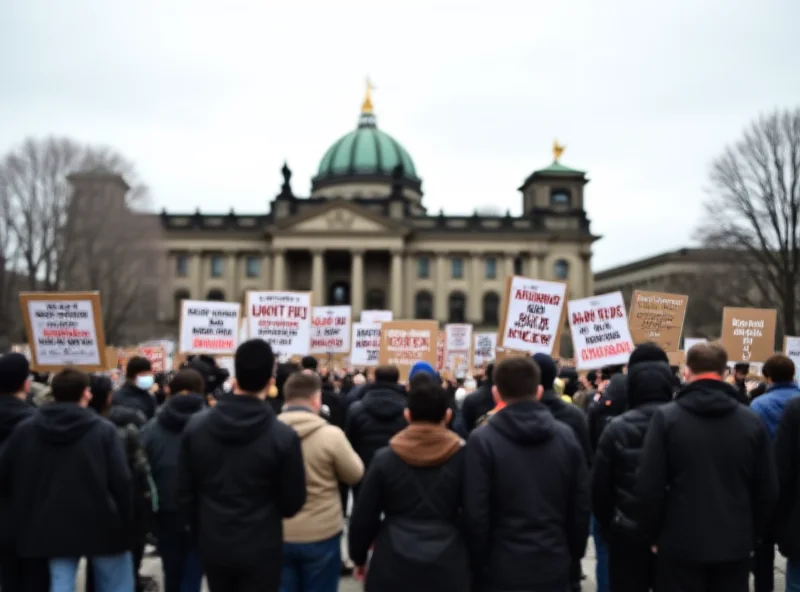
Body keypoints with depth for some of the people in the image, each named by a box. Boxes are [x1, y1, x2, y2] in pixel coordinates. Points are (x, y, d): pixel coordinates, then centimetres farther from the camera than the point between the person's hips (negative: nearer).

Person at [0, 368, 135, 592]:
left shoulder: (25, 430, 2)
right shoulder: (103, 430, -10)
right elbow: (121, 482, -13)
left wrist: (26, 509, 23)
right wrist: (126, 526, -3)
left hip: (52, 526, 3)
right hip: (100, 524, -3)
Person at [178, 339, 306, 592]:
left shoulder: (195, 426, -7)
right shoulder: (283, 435, -18)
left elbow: (185, 492, 1)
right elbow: (293, 502, -9)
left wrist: (200, 531, 15)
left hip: (213, 545, 4)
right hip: (260, 548, -3)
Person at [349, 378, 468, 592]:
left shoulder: (385, 458, -2)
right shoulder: (462, 457, -4)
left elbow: (363, 517, 3)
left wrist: (359, 556, 18)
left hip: (393, 565, 0)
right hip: (447, 566, 0)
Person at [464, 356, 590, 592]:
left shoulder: (482, 440, -11)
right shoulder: (566, 436, 1)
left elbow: (475, 514, -12)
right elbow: (582, 506, 4)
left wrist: (478, 565, 0)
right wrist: (573, 557, 14)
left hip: (503, 569, -3)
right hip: (554, 566, 4)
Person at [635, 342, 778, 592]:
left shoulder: (666, 417, -9)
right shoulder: (752, 421, 1)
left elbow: (648, 487, -11)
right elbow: (768, 491, 5)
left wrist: (652, 535, 3)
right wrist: (751, 535, 17)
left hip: (681, 544, -3)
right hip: (735, 545, 3)